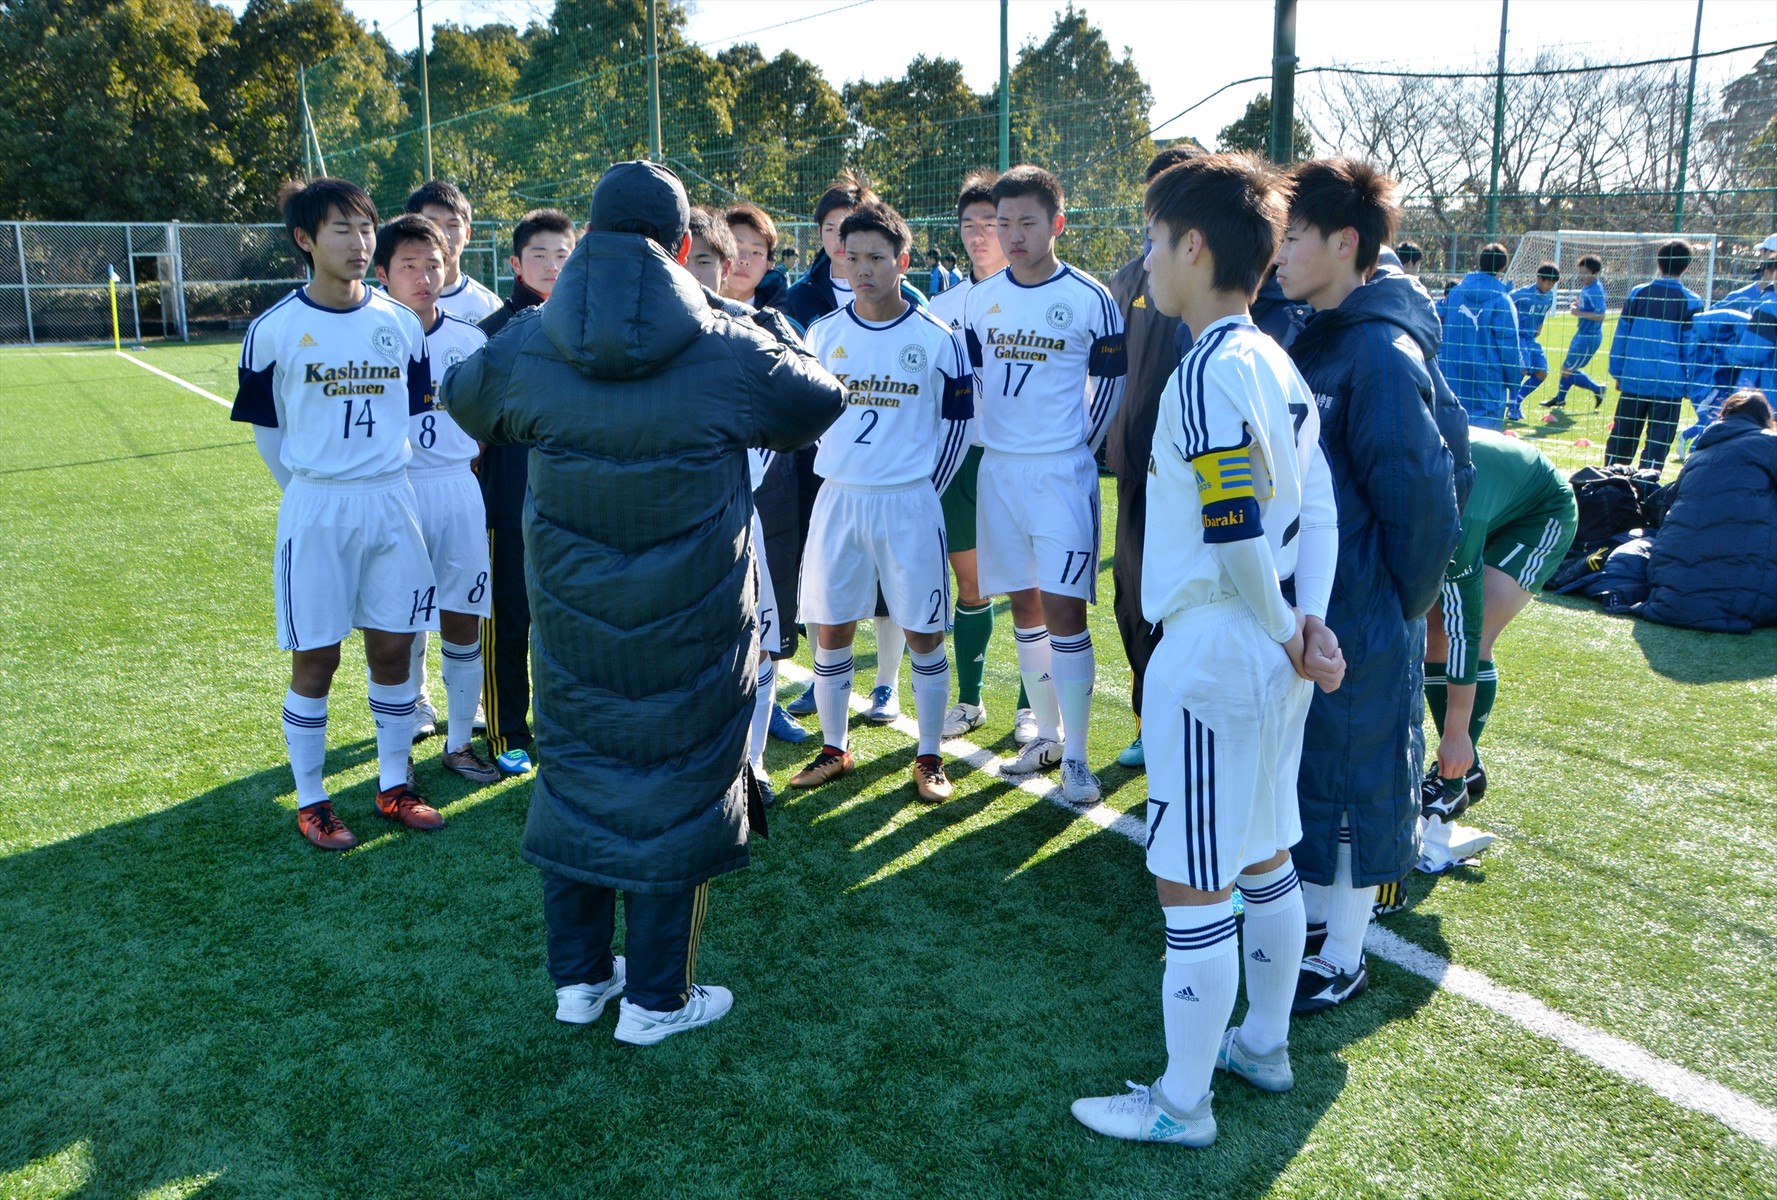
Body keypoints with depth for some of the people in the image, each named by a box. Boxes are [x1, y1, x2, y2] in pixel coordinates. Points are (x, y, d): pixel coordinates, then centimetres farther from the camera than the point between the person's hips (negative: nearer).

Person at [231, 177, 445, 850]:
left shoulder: (399, 322, 3)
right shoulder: (274, 328, -6)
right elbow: (266, 426, 5)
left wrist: (379, 480, 14)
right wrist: (312, 489, 10)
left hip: (391, 504, 3)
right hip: (315, 511, -3)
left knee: (393, 649, 9)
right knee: (315, 661, 4)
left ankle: (393, 787, 24)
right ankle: (310, 802, 18)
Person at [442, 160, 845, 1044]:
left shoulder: (525, 348, -4)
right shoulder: (726, 350, -12)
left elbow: (464, 399, 17)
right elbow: (820, 401, 5)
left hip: (571, 618, 3)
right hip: (689, 628, -2)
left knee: (573, 772, 18)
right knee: (675, 782, 10)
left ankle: (577, 977, 31)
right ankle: (656, 997, 22)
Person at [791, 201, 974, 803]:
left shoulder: (937, 339, -5)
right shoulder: (823, 334, 3)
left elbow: (957, 418, 3)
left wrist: (926, 487, 1)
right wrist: (841, 466, 11)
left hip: (909, 504, -3)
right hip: (837, 500, 3)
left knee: (923, 633, 3)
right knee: (830, 628, 8)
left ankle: (929, 758, 18)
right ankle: (834, 748, 25)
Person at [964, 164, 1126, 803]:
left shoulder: (1090, 299, -7)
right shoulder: (980, 299, 5)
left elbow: (1109, 384, 1)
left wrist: (1077, 449, 3)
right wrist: (1002, 437, 12)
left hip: (1063, 473, -4)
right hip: (999, 470, 5)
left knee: (1064, 610, -8)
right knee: (1025, 607, 12)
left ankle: (1075, 756, 2)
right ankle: (1047, 736, 25)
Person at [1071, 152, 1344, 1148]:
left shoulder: (1210, 373, -20)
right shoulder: (1276, 363, 9)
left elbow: (1237, 541, -24)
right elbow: (1319, 507, 8)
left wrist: (1283, 633, -8)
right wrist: (1309, 623, -1)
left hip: (1213, 656, -10)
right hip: (1275, 660, 10)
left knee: (1192, 888, 3)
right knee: (1264, 862, 21)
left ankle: (1182, 1104, 18)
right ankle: (1264, 1046, 39)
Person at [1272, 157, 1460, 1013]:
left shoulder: (1383, 352, -20)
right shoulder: (1317, 338, 8)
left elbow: (1420, 493, -21)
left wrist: (1399, 606, -10)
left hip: (1359, 617, -9)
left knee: (1352, 776, 6)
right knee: (1302, 765, 19)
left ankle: (1343, 957, 22)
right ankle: (1312, 911, 38)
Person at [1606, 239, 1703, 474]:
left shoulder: (1638, 293, 3)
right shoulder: (1691, 302, -3)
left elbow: (1620, 336, 7)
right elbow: (1692, 348, -1)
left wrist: (1618, 373, 14)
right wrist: (1690, 386, 5)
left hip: (1634, 379, 3)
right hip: (1669, 383, -3)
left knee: (1622, 436, 12)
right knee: (1658, 441, 1)